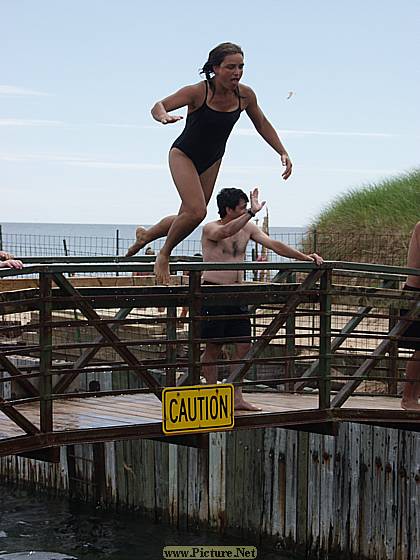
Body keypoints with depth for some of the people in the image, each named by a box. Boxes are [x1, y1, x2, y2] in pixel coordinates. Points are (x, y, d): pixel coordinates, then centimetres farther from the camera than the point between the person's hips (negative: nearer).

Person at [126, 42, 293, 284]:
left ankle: (146, 234, 38)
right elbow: (158, 106, -23)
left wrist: (283, 153, 1)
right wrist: (164, 116, -47)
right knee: (196, 212, -23)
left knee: (188, 217, 10)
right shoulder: (198, 92, -25)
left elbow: (262, 125, 5)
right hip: (184, 155, -6)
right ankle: (164, 255, 1)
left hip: (212, 161, 6)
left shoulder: (245, 95, -11)